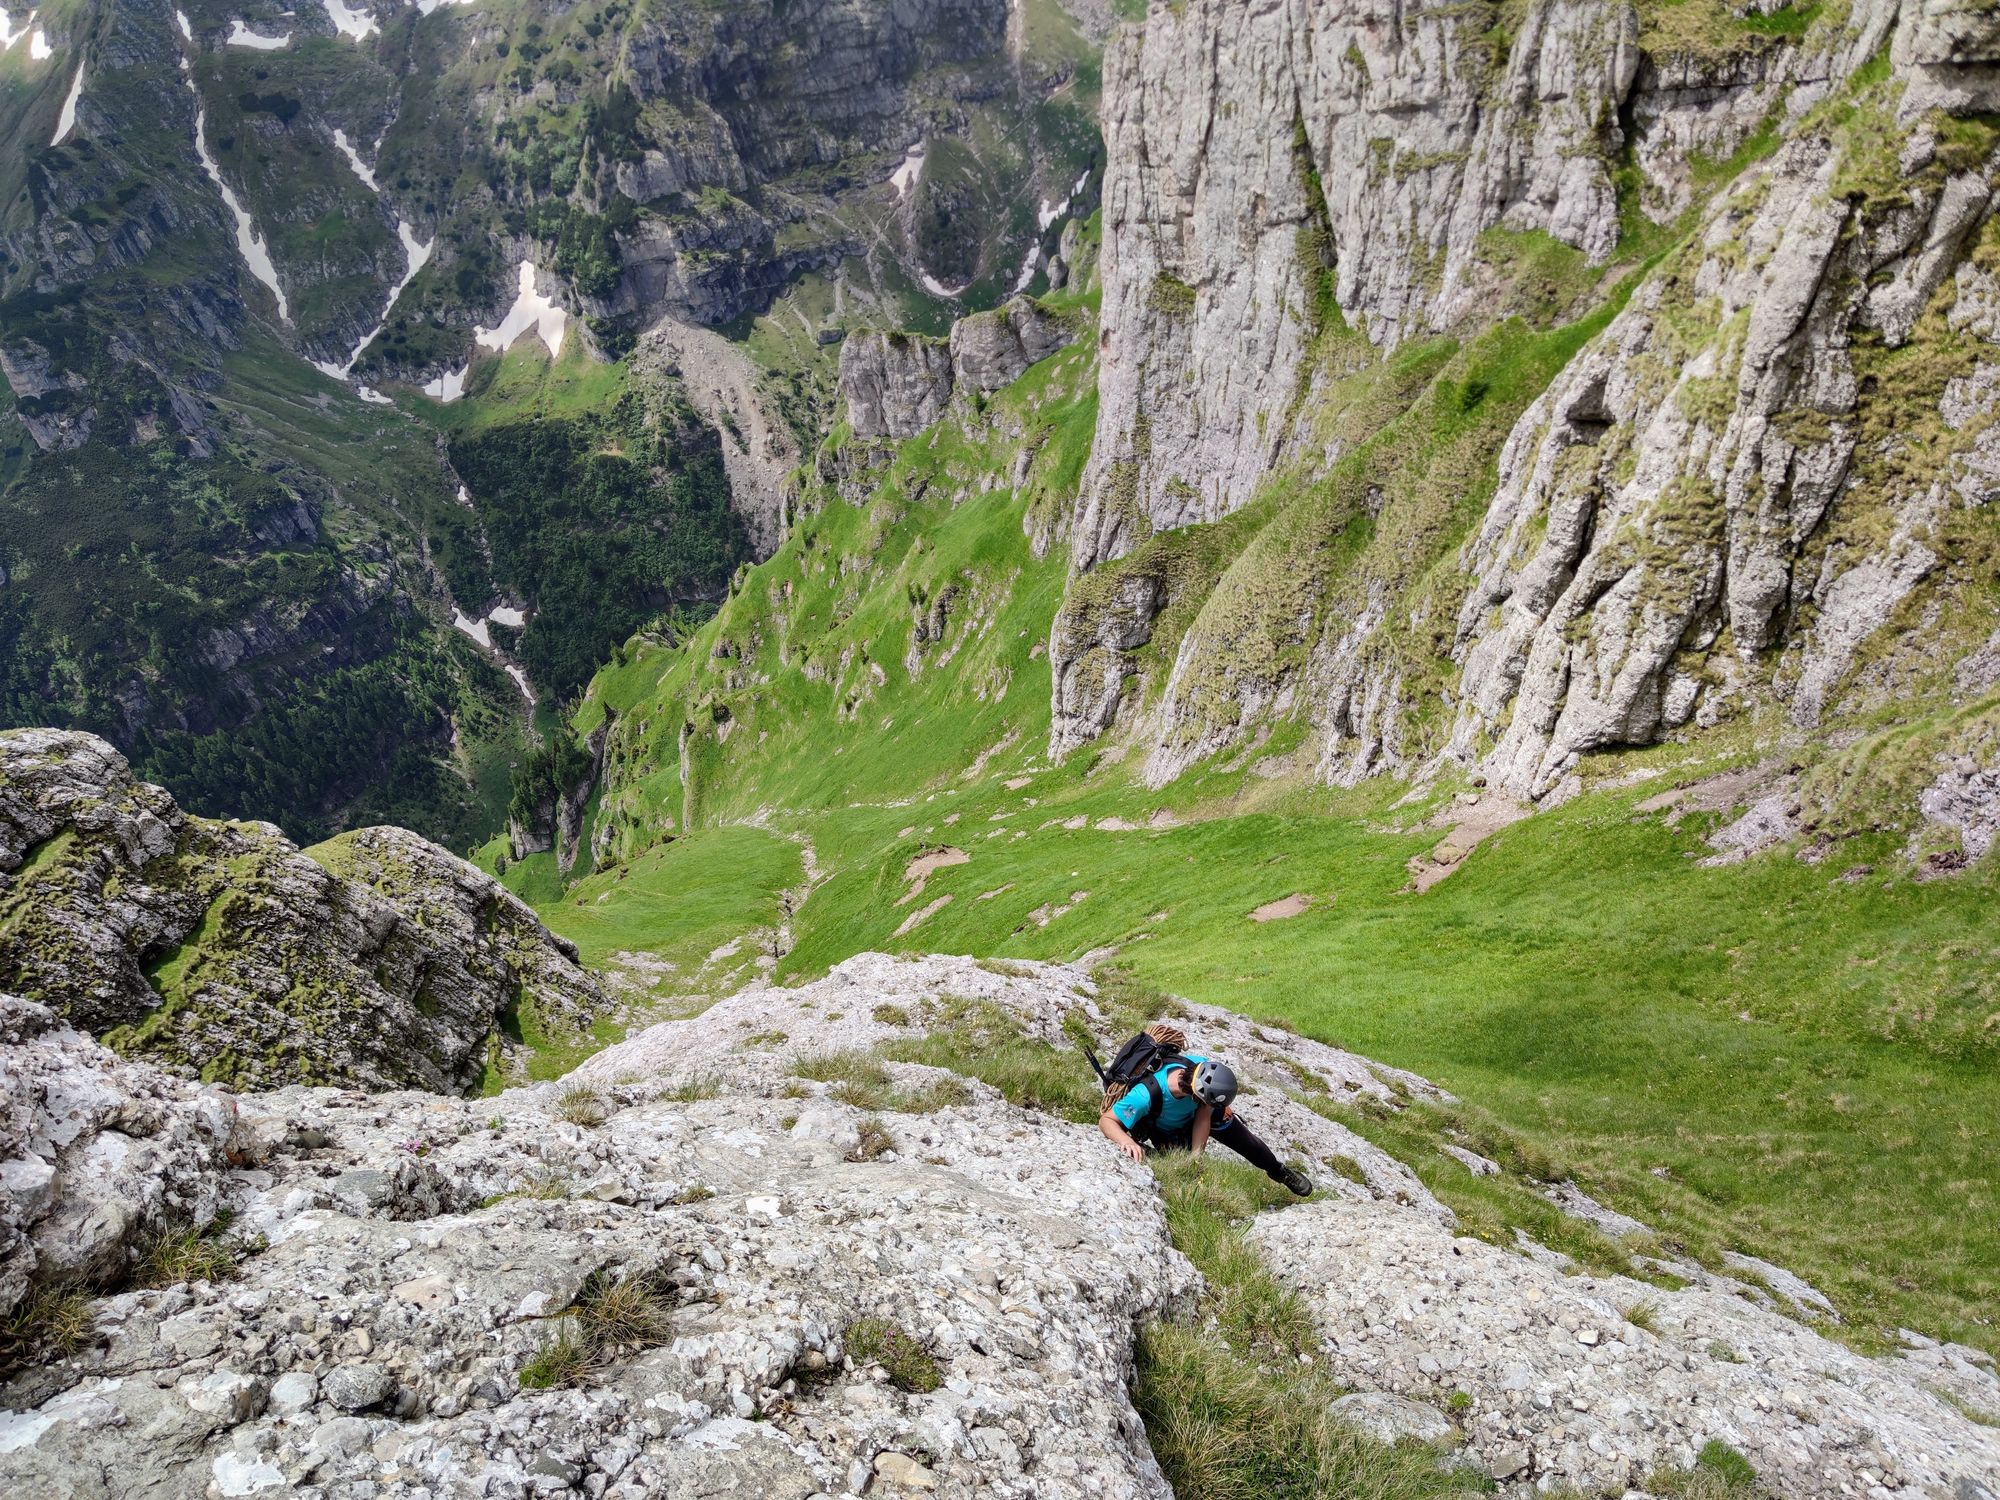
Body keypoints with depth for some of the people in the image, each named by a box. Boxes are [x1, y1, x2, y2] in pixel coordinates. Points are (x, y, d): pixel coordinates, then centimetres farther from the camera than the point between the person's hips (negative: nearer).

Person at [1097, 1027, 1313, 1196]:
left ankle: (1278, 1171, 33)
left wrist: (1196, 1157, -32)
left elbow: (1204, 1116, -27)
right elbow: (1106, 1120, -42)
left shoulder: (1203, 1067, -38)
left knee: (1241, 1138, 6)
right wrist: (1127, 1141, -61)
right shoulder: (1147, 1094, -48)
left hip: (1194, 1114, 3)